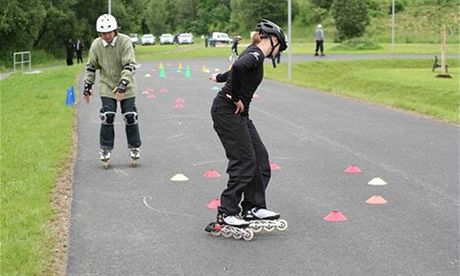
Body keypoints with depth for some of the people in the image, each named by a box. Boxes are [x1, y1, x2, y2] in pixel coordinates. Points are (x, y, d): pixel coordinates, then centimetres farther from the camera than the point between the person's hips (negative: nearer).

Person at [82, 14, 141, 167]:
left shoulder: (124, 41, -18)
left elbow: (130, 65, -22)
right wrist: (87, 87, 6)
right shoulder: (96, 45, -7)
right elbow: (91, 67, 7)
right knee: (107, 117, -6)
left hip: (126, 87, -2)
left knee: (130, 117, 0)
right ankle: (105, 149, 7)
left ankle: (134, 148, 17)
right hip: (107, 87, 2)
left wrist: (122, 85, -32)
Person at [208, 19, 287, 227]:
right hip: (227, 111, -10)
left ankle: (253, 207, 12)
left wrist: (220, 78, 54)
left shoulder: (254, 54, 16)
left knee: (260, 158, 7)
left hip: (239, 114, 10)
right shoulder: (256, 54, -14)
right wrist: (236, 97, -24)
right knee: (245, 163, -9)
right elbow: (239, 66, -36)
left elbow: (238, 69, 37)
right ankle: (226, 213, -1)